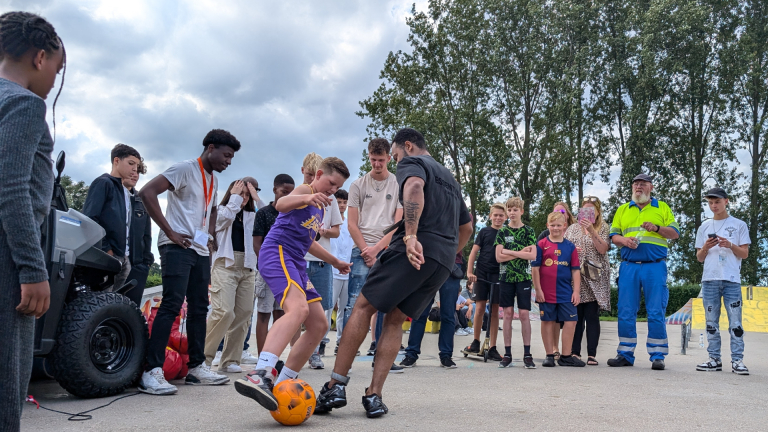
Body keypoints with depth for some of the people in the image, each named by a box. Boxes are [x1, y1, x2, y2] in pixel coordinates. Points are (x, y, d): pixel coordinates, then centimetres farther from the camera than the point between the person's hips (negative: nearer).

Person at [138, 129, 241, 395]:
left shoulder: (212, 179, 19)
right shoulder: (185, 169, -7)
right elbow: (147, 193, -18)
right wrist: (170, 232, -19)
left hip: (201, 251, 9)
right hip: (178, 247, -9)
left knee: (199, 308, 9)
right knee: (171, 305, -14)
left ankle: (197, 367, 17)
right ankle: (152, 372, -13)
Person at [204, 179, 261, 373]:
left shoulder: (251, 216, 19)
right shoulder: (220, 211, 8)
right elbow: (227, 217, -13)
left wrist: (256, 198, 7)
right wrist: (234, 197, -1)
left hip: (247, 268, 5)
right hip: (225, 265, -5)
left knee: (244, 314, 0)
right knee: (224, 311, -19)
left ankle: (230, 360, 7)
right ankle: (202, 356, -7)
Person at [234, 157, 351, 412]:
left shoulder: (320, 206, 27)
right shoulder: (305, 190, -1)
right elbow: (281, 204, -26)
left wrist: (335, 262, 43)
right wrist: (307, 198, -47)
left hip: (295, 263, 10)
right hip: (277, 252, -10)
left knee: (319, 325, 6)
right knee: (298, 308, -35)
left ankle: (281, 384, 9)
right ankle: (259, 375, -49)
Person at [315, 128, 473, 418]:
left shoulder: (412, 163, 5)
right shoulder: (449, 178, 31)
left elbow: (414, 187, -21)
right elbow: (466, 227, 37)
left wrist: (411, 236, -30)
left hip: (415, 250, -7)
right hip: (444, 261, 8)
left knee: (363, 307, 1)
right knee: (395, 320, 12)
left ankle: (336, 386, -1)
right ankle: (374, 396, 3)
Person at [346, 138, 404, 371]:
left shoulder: (399, 185, 6)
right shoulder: (358, 185, 7)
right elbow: (352, 224, 3)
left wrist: (376, 248, -8)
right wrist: (367, 253, -6)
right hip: (362, 250, -1)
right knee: (355, 302, -9)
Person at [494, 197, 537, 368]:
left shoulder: (529, 231, 4)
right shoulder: (502, 231, 6)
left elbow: (532, 255, -7)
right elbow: (499, 257, -2)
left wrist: (510, 252, -10)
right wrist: (521, 253, -7)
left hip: (523, 277, -1)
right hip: (506, 277, 1)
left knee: (524, 314, -3)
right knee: (508, 314, 1)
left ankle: (527, 354, 2)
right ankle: (507, 354, 6)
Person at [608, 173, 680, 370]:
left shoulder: (662, 207, 12)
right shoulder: (623, 209, 18)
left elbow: (675, 233, 7)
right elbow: (613, 235, 14)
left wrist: (657, 228, -9)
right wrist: (624, 240, -7)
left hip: (655, 266, -2)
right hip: (629, 266, 2)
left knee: (656, 312, -3)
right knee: (626, 311, 2)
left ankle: (657, 356, 4)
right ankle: (625, 354, 10)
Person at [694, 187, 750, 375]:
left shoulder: (739, 225, 7)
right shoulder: (704, 227, 14)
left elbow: (744, 254, 5)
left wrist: (730, 245, -13)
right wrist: (705, 248, -6)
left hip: (732, 280, -3)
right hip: (709, 280, 3)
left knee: (735, 322, -4)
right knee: (711, 322, 5)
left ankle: (737, 360, -2)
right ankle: (714, 359, 10)